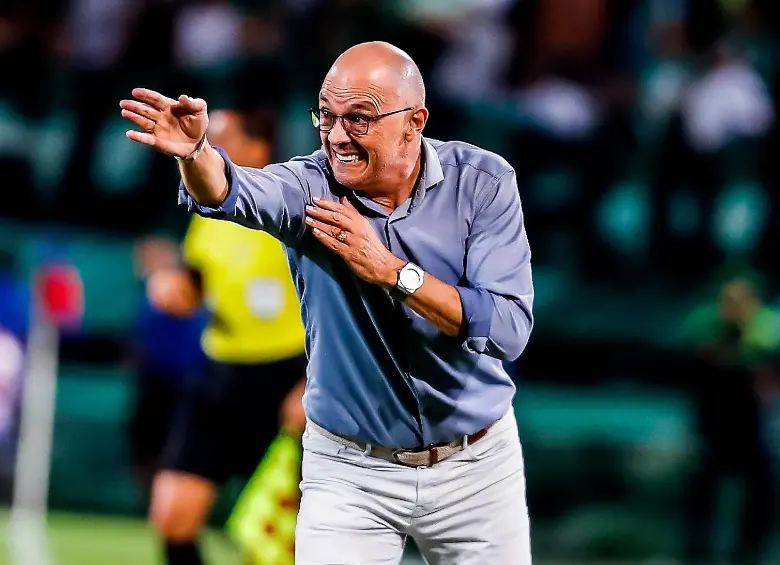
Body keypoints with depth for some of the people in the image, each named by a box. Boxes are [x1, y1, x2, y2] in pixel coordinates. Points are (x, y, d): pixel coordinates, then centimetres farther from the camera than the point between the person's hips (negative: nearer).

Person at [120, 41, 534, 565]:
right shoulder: (313, 186, -12)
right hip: (350, 474, 0)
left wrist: (389, 270, -27)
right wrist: (195, 152, -58)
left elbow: (509, 330, -20)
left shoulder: (481, 182, -11)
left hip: (477, 466, 0)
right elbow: (237, 193, -36)